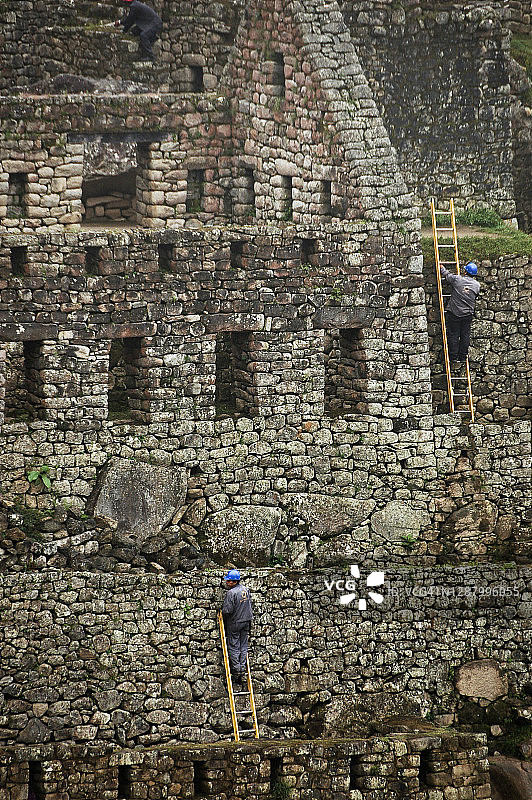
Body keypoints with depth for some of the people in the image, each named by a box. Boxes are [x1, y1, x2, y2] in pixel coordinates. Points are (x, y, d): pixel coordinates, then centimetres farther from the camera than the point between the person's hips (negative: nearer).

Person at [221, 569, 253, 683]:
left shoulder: (231, 593, -21)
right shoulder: (246, 590, 3)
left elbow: (227, 610, -23)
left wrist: (223, 614, 0)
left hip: (234, 623, -7)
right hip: (246, 621, 7)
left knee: (233, 647, 3)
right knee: (243, 646, 11)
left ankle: (236, 669, 4)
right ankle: (243, 670, 12)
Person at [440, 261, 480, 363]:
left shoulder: (457, 279, -12)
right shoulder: (477, 285, -1)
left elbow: (446, 274, 4)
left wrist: (441, 268, 26)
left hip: (454, 313, -3)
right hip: (468, 314, 3)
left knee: (453, 335, 5)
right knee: (465, 336, 12)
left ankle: (454, 357, 6)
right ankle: (463, 357, 14)